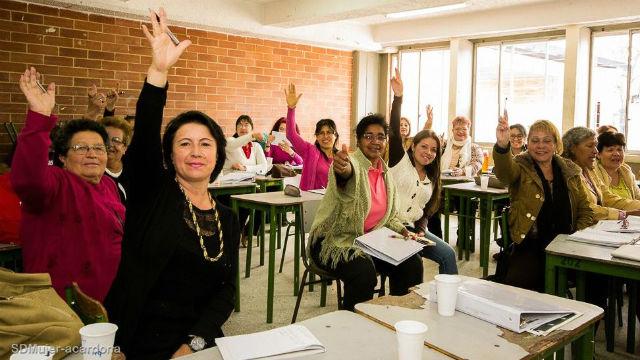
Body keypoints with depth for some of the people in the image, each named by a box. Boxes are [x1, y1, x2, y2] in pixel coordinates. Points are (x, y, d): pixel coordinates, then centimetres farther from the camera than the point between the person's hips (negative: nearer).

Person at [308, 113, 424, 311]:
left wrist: (403, 231, 2)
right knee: (364, 272, -32)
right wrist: (342, 169, -67)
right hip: (335, 241, -7)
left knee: (412, 262, -8)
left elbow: (390, 215, 20)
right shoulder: (352, 164, -15)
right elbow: (348, 173, -43)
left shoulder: (386, 174, 9)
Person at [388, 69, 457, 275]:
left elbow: (426, 212, 17)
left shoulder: (431, 180, 19)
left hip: (412, 229, 6)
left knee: (448, 254, -6)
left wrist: (421, 231, -5)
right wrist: (398, 97, -24)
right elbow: (395, 132, -14)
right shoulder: (400, 160, 2)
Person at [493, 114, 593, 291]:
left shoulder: (570, 171, 13)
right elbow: (504, 172, -24)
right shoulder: (521, 167, 2)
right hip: (529, 248, -4)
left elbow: (585, 210, 17)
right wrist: (502, 145, -45)